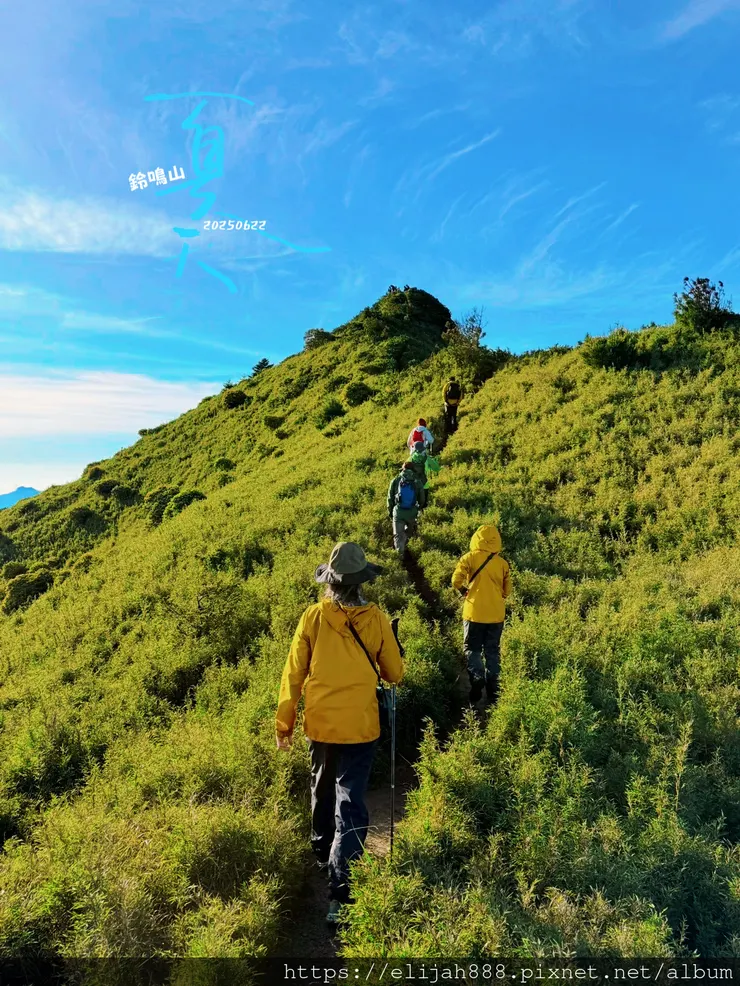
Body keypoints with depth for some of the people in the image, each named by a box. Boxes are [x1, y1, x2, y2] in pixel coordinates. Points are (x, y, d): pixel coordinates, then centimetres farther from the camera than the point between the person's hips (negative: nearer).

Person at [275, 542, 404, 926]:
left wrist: (284, 724, 6)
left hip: (320, 724, 2)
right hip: (359, 727, -2)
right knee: (350, 806, 4)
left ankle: (323, 853, 48)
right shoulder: (376, 620, -10)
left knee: (322, 791, 26)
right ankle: (340, 890, -4)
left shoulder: (313, 617, -9)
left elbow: (293, 674, -5)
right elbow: (395, 675, 1)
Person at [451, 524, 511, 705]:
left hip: (475, 612, -3)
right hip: (496, 614, 3)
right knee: (493, 651, 13)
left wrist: (463, 591, 4)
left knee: (473, 649, 8)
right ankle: (493, 690, 17)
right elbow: (507, 591, 8)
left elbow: (456, 580, -15)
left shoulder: (470, 557, -7)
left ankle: (477, 678, -12)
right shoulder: (503, 563, 3)